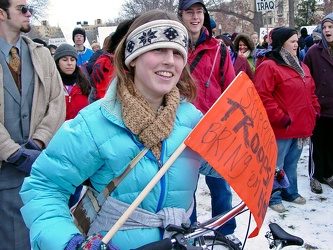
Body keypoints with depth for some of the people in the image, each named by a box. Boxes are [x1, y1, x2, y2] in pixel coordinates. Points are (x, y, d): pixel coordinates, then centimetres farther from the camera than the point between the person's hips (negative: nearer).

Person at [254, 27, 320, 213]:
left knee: (292, 163, 21)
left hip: (301, 126, 8)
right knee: (276, 165, 4)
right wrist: (280, 117, -20)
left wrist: (315, 109, 10)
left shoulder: (301, 67, 14)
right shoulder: (269, 66, -13)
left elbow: (311, 92, 23)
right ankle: (273, 197, 18)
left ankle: (290, 191, 36)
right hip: (281, 127, -8)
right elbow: (263, 97, -20)